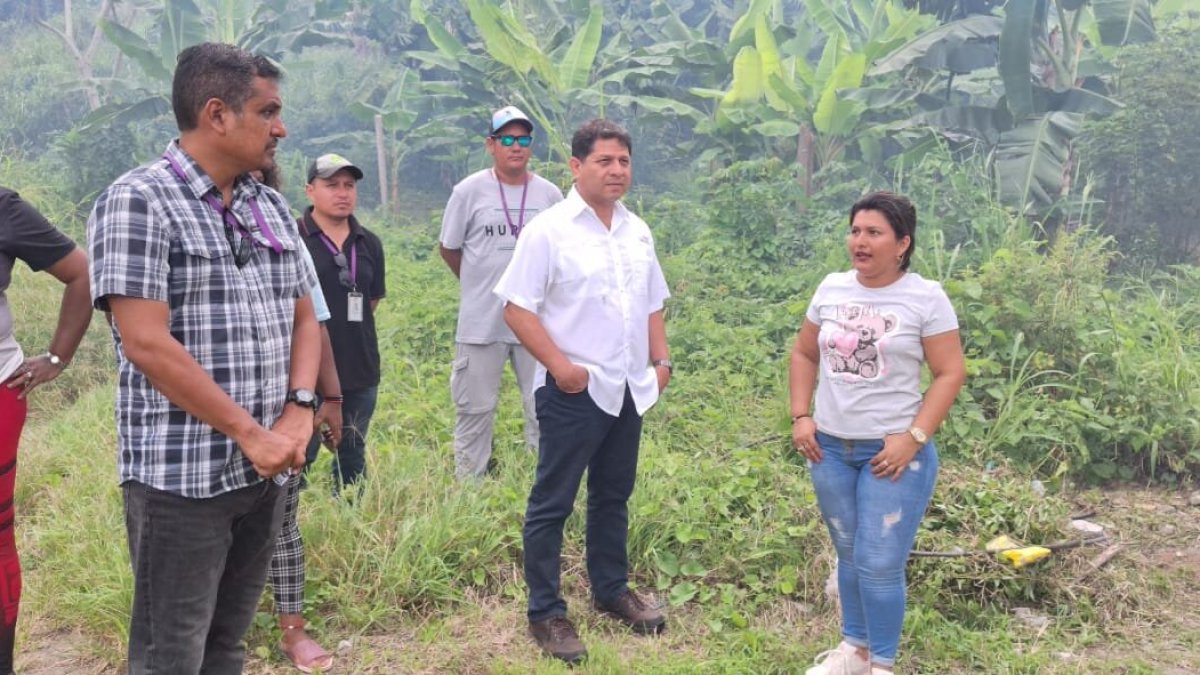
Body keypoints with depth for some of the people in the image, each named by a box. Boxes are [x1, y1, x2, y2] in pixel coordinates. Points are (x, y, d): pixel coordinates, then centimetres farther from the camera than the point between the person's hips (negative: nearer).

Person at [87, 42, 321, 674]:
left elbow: (303, 318, 15)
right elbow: (147, 343, -18)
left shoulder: (272, 208, 11)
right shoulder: (137, 201, -10)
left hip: (266, 471, 7)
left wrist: (300, 408, -3)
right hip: (180, 476, -6)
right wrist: (250, 433, -16)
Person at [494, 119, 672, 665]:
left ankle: (611, 589, 33)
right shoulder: (548, 229, -11)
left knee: (613, 496, 18)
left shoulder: (638, 231, 10)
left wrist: (661, 359, 8)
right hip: (573, 390, -7)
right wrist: (559, 365, -20)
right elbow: (517, 308, -14)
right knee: (552, 503, 2)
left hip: (629, 388, 7)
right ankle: (545, 612, 13)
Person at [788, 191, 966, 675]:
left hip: (892, 451, -4)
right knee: (849, 556, 17)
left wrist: (914, 438, -16)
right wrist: (800, 416, 2)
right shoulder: (831, 288, 4)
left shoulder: (926, 298, -8)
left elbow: (950, 373, -8)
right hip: (830, 447, 5)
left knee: (880, 565, -2)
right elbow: (804, 354, 14)